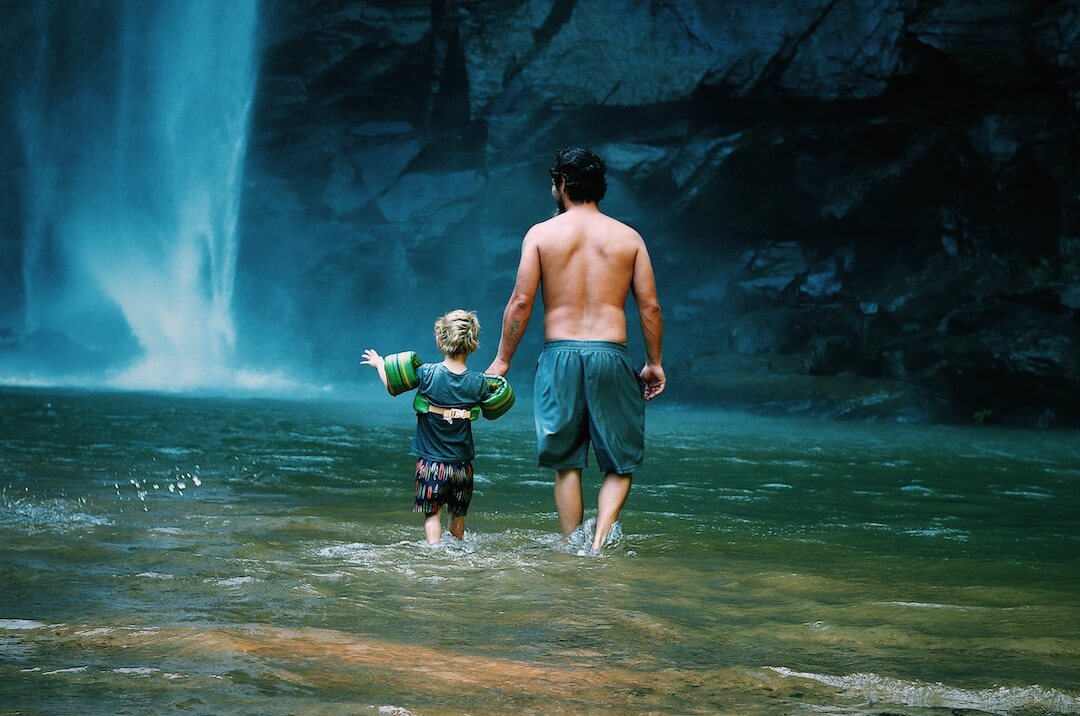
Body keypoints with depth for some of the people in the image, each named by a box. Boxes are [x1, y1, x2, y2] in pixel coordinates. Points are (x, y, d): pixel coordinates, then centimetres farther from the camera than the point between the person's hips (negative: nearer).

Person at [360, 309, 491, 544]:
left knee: (432, 515, 1)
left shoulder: (427, 373, -12)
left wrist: (379, 364, 21)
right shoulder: (478, 382, -6)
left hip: (431, 462, -2)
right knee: (457, 516, 17)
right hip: (462, 464, 2)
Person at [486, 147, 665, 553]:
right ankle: (600, 540, -13)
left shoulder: (541, 234, 2)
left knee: (566, 463, 9)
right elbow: (649, 306, 4)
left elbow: (521, 301, -2)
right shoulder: (628, 237, 6)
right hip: (610, 354, 0)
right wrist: (654, 362, 14)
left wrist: (502, 360, 5)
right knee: (621, 462, 8)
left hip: (560, 353, 0)